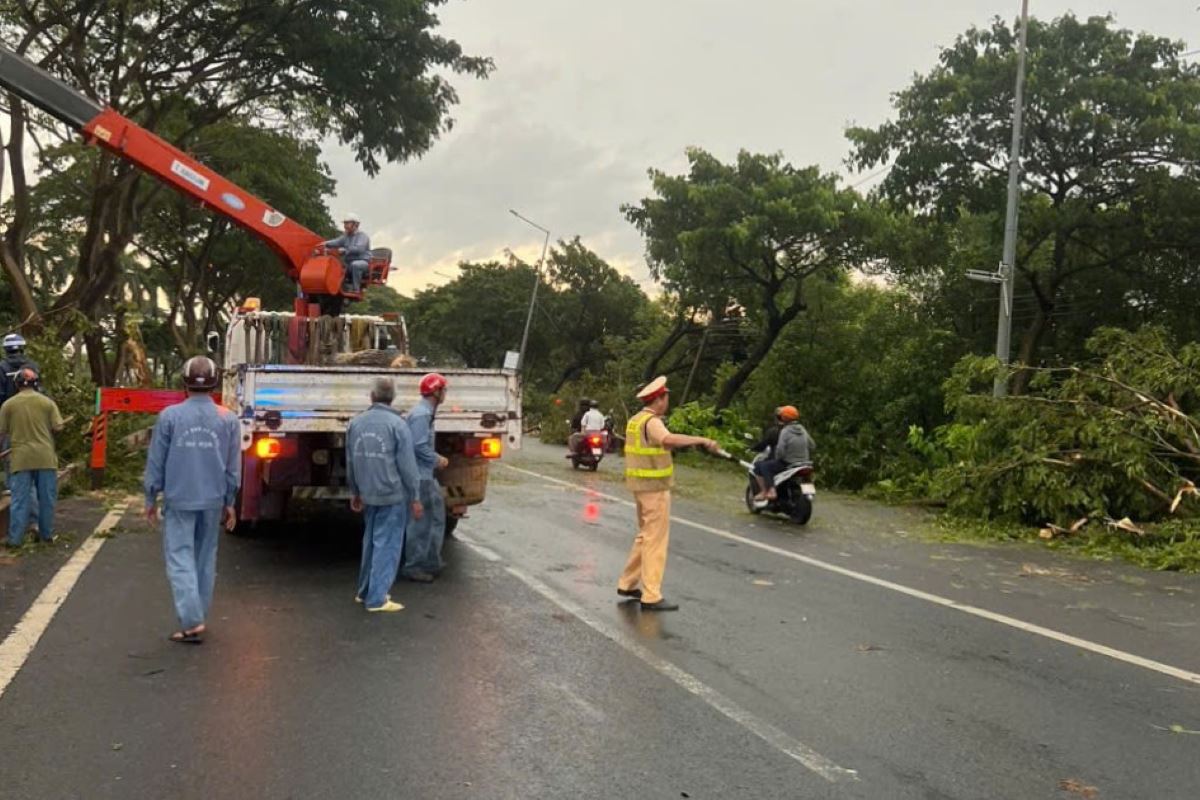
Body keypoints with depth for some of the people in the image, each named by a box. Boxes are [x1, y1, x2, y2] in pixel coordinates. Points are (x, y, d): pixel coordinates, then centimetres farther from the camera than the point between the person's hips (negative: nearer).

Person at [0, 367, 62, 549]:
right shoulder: (47, 402, -1)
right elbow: (58, 427, -3)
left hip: (21, 458, 0)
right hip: (45, 457, 0)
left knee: (20, 499, 4)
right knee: (47, 498, 10)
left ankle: (15, 539, 4)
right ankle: (46, 534, 17)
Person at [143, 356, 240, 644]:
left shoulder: (169, 415, -8)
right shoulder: (228, 419, -1)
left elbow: (156, 461, -3)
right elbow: (233, 467, 4)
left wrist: (151, 498, 8)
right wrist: (229, 503, 14)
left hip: (178, 499, -3)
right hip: (213, 501, 3)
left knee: (180, 557, 0)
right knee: (206, 558, 14)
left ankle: (192, 621, -9)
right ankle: (199, 616, 22)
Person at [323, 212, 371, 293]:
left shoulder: (362, 236, -5)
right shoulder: (346, 236, 17)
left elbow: (359, 249, -22)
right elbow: (337, 242, 0)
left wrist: (345, 250, -32)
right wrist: (326, 244, -19)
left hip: (363, 262, -7)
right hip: (349, 263, 7)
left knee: (355, 265, -39)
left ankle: (355, 289, -34)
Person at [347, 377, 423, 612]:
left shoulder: (355, 423, 8)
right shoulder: (397, 424, -11)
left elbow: (350, 462, 16)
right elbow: (407, 464, -12)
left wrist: (356, 492, 27)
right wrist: (415, 497, -5)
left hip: (368, 494, 6)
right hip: (392, 495, -6)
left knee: (371, 542, 18)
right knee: (386, 545, -1)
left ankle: (365, 591, 27)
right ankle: (377, 599, -1)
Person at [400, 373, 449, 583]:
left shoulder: (426, 412, 14)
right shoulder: (421, 413, -18)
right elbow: (418, 446, -23)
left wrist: (436, 458, 11)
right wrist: (437, 460, -12)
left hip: (426, 475, 10)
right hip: (419, 475, -10)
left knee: (435, 516, 16)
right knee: (420, 522, -2)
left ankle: (431, 563, 25)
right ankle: (412, 567, 8)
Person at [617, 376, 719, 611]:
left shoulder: (635, 420, 12)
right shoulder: (651, 422, -18)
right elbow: (669, 439, -38)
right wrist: (702, 440, -39)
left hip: (640, 485, 10)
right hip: (655, 487, -10)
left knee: (645, 535, 20)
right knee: (656, 540, -5)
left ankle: (627, 583, 26)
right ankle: (651, 596, -3)